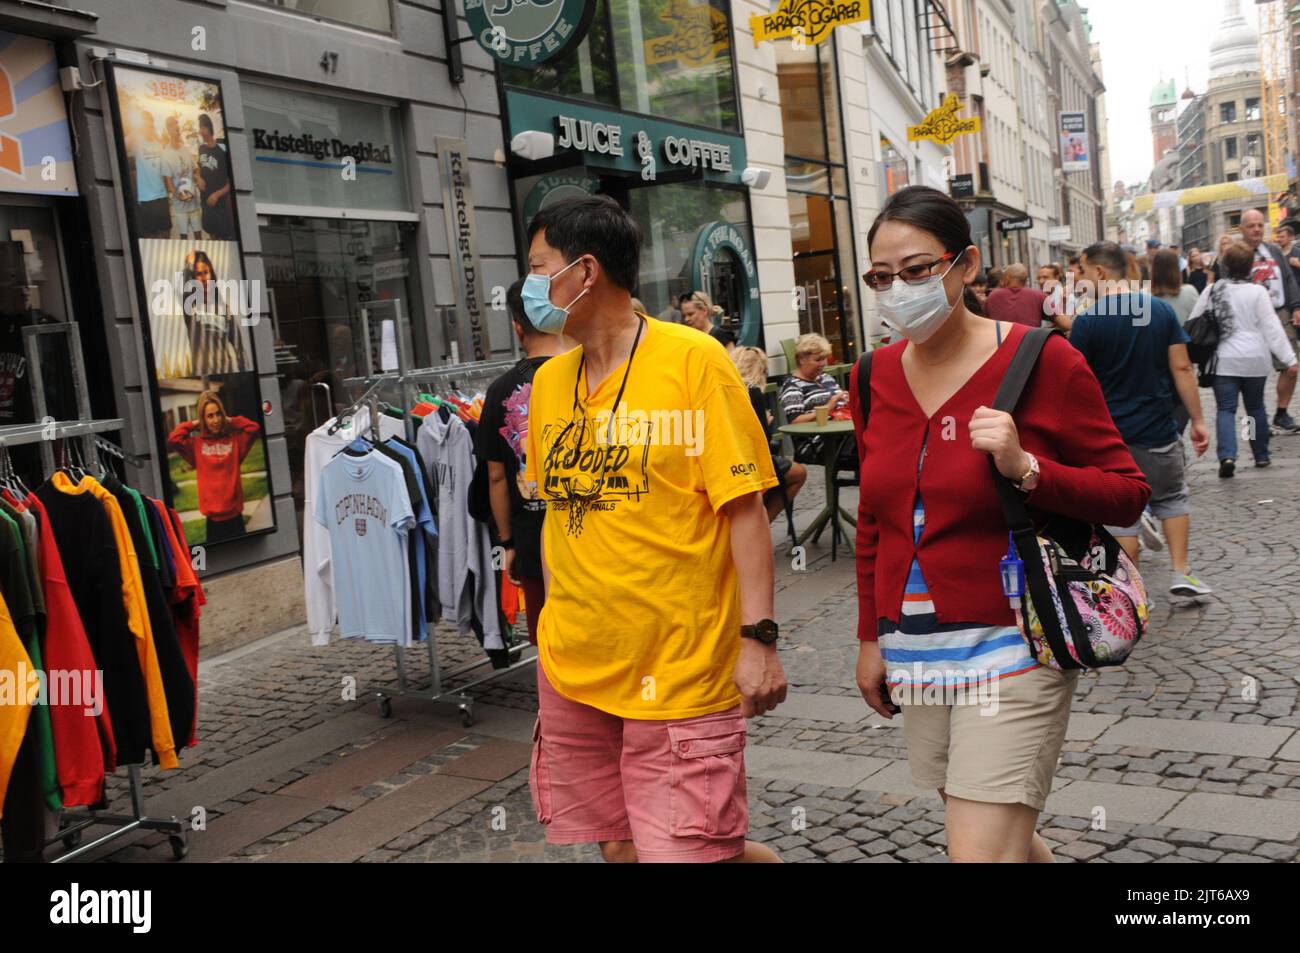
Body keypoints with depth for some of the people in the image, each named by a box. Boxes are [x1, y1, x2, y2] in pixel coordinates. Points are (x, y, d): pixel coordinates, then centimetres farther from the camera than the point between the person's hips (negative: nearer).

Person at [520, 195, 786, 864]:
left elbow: (743, 507, -11)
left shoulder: (692, 360, -9)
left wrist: (758, 638, -15)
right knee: (619, 846, 12)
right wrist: (558, 628, 17)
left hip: (680, 670, -5)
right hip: (572, 666, 6)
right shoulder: (549, 381, 8)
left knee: (694, 850, -2)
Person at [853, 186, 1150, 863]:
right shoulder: (876, 376, 6)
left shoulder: (1042, 361, -8)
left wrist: (1026, 468, -22)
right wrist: (871, 638, 16)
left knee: (979, 850, -10)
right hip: (912, 650, 5)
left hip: (1008, 647, -5)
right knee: (1006, 835, 16)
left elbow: (1127, 494, -6)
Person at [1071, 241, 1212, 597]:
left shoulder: (1087, 321, -11)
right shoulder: (1162, 310, -1)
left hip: (1110, 435, -3)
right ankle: (1181, 573, 15)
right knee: (1171, 498, 21)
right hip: (1159, 430, 3)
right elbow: (1182, 369, -2)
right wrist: (1198, 420, 4)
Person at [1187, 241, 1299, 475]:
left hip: (1224, 360, 0)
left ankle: (1227, 456, -20)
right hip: (1254, 359, 0)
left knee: (1225, 409, 0)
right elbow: (1271, 328, -8)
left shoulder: (1211, 291, 0)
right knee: (1255, 407, 16)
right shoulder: (1257, 292, -6)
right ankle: (1261, 455, 27)